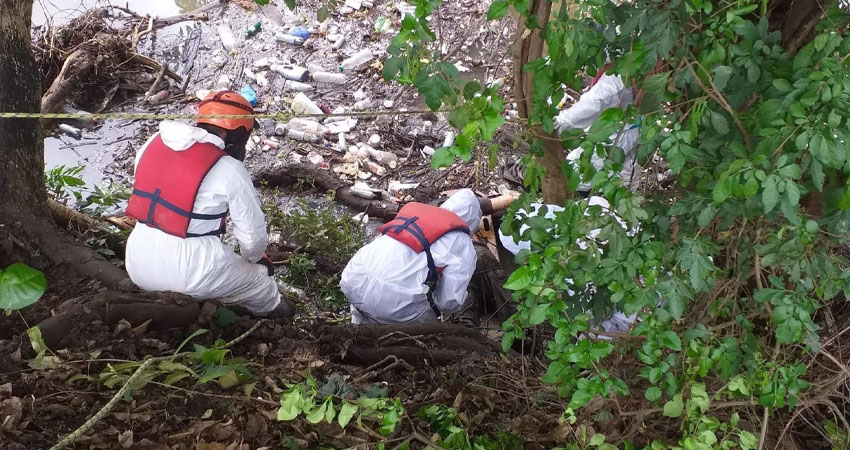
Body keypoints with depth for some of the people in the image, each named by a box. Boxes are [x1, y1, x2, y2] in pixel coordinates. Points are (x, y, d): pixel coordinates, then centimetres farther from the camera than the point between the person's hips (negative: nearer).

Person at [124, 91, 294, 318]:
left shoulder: (153, 144, 2)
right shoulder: (229, 169, -13)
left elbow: (146, 196, 12)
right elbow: (253, 234, -5)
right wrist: (253, 258, 18)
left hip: (137, 267, 6)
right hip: (191, 274, -5)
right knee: (259, 276, 22)